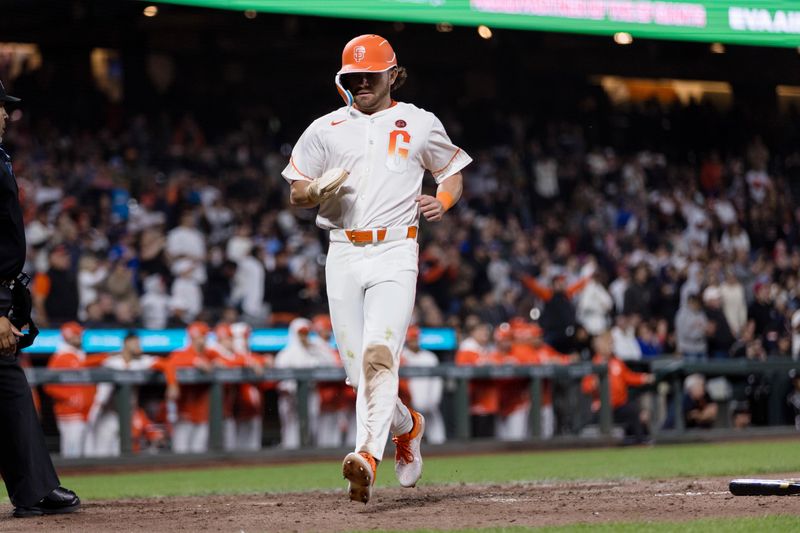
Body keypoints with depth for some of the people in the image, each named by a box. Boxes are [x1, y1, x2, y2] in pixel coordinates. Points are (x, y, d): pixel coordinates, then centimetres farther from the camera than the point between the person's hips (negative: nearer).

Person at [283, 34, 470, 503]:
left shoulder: (421, 125, 8)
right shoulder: (325, 130, 11)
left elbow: (453, 173, 20)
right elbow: (296, 193, 13)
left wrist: (442, 202, -3)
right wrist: (319, 190, -11)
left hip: (394, 253, -3)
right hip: (343, 256, 3)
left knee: (379, 355, -22)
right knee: (360, 370, 4)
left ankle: (369, 457, -33)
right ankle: (407, 426, 33)